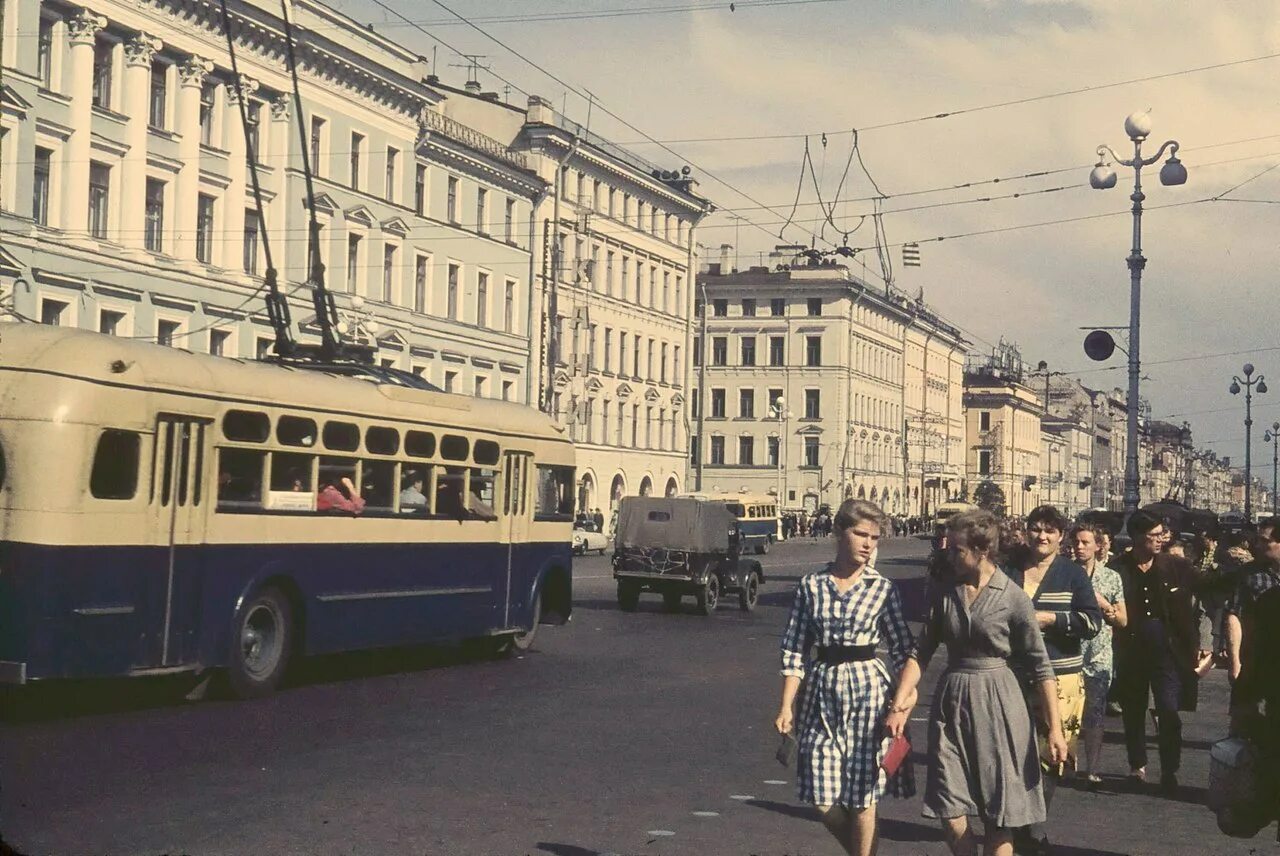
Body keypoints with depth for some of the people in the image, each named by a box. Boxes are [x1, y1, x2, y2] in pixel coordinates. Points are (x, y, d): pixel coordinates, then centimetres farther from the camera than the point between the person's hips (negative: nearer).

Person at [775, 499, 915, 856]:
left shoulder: (883, 589, -1)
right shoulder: (811, 585, 2)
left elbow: (903, 650, 2)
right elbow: (794, 649, 4)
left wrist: (904, 702, -4)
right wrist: (787, 706, 0)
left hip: (868, 692, -2)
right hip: (822, 692, 2)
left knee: (862, 798, 1)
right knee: (824, 800, 2)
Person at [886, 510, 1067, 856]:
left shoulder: (1013, 598, -7)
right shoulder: (945, 595, 5)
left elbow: (1041, 666, -6)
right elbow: (920, 654, 6)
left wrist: (1055, 729, -9)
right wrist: (900, 704, -6)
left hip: (997, 704, -4)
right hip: (951, 701, 4)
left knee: (998, 818, 2)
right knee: (950, 814, 1)